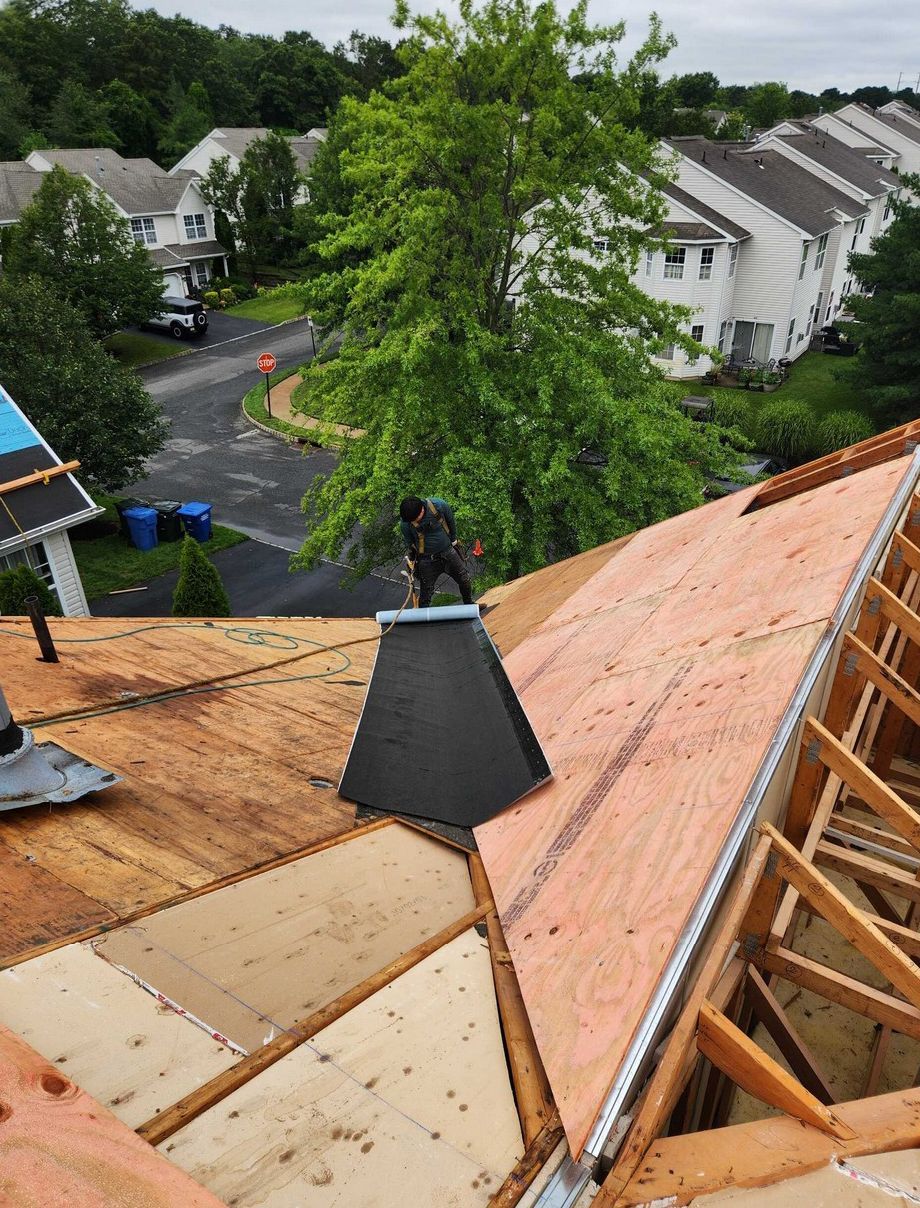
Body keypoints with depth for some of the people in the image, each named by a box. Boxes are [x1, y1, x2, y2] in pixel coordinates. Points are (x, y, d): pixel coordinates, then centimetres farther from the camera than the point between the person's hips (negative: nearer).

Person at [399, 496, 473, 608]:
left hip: (448, 552, 2)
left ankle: (469, 604, 40)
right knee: (426, 592, -1)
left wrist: (453, 539, 10)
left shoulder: (439, 505, -21)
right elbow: (409, 543, 0)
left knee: (464, 580, 15)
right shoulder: (405, 523, -20)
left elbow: (451, 521, 0)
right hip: (427, 560, -2)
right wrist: (410, 558, -4)